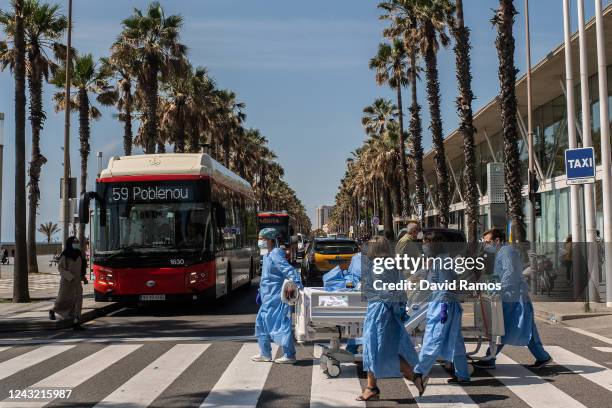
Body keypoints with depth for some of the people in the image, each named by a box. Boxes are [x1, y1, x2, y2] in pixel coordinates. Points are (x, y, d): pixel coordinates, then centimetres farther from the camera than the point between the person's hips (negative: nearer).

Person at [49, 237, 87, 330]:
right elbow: (60, 267, -10)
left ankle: (76, 322, -13)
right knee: (62, 299, 7)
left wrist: (83, 278, 11)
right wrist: (69, 276, -21)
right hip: (66, 281, -4)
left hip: (77, 281, 4)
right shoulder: (65, 255, -8)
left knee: (78, 300, -10)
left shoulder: (78, 255, 8)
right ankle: (53, 311, 41)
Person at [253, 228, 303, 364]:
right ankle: (265, 354, 23)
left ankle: (289, 356, 4)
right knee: (261, 322, 15)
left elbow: (289, 270, -26)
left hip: (276, 298, -10)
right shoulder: (268, 255, 13)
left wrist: (297, 284, -36)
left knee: (280, 325, -4)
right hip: (269, 297, 10)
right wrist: (262, 291, 26)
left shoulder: (276, 254, -16)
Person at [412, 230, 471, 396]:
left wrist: (444, 306, -21)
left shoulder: (442, 260, -12)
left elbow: (446, 285, -18)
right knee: (455, 341, 11)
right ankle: (462, 375, 16)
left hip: (441, 304, -10)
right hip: (438, 304, 10)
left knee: (432, 340, -8)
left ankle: (419, 373, -8)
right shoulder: (436, 260, 17)